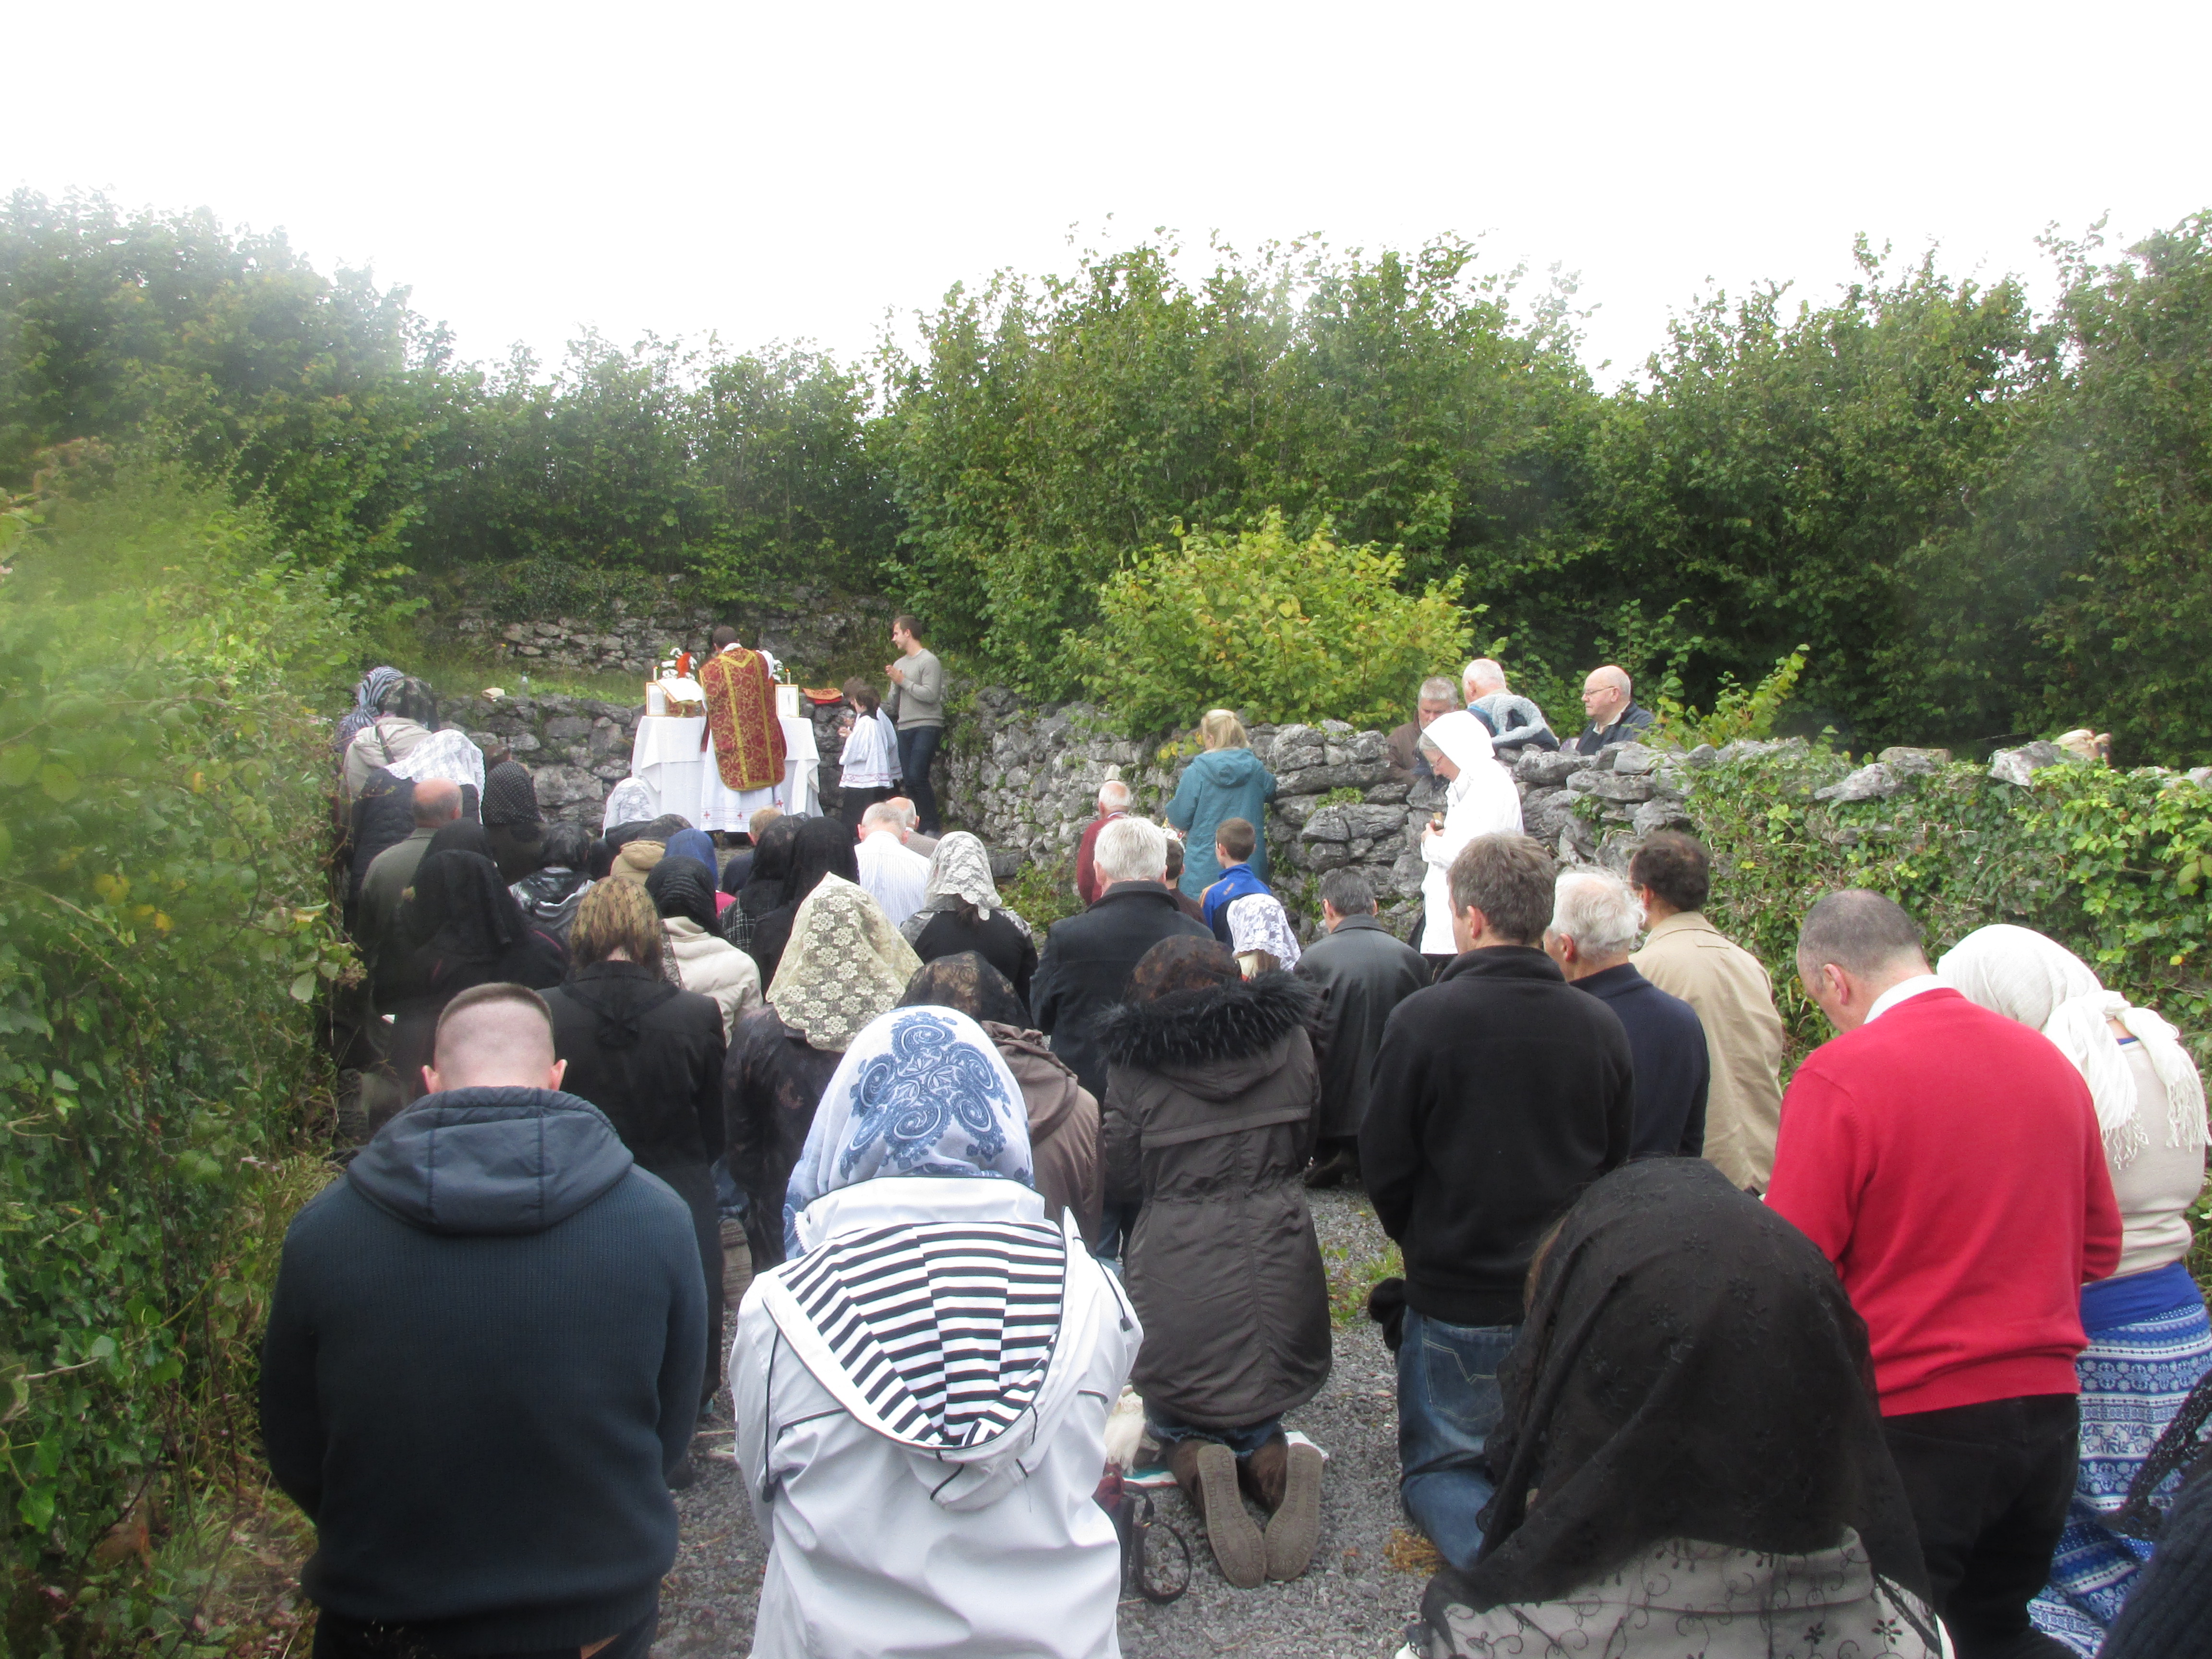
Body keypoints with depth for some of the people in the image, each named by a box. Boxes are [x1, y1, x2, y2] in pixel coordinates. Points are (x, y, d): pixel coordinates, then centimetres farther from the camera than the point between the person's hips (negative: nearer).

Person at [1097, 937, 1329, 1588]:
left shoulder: (1136, 1062, -9)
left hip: (1179, 1277, -3)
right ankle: (1271, 1461, -9)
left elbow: (1121, 1179, -1)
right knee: (1256, 1415, 24)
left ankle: (1197, 1461, -12)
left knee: (1173, 1418, 20)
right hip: (1279, 1269, 3)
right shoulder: (1290, 1041, 1)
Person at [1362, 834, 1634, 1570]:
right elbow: (1617, 1164, 6)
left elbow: (1385, 1166, -9)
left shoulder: (1422, 1019, -17)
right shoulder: (1602, 1026, -5)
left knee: (1437, 1468, 13)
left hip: (1458, 1302, -4)